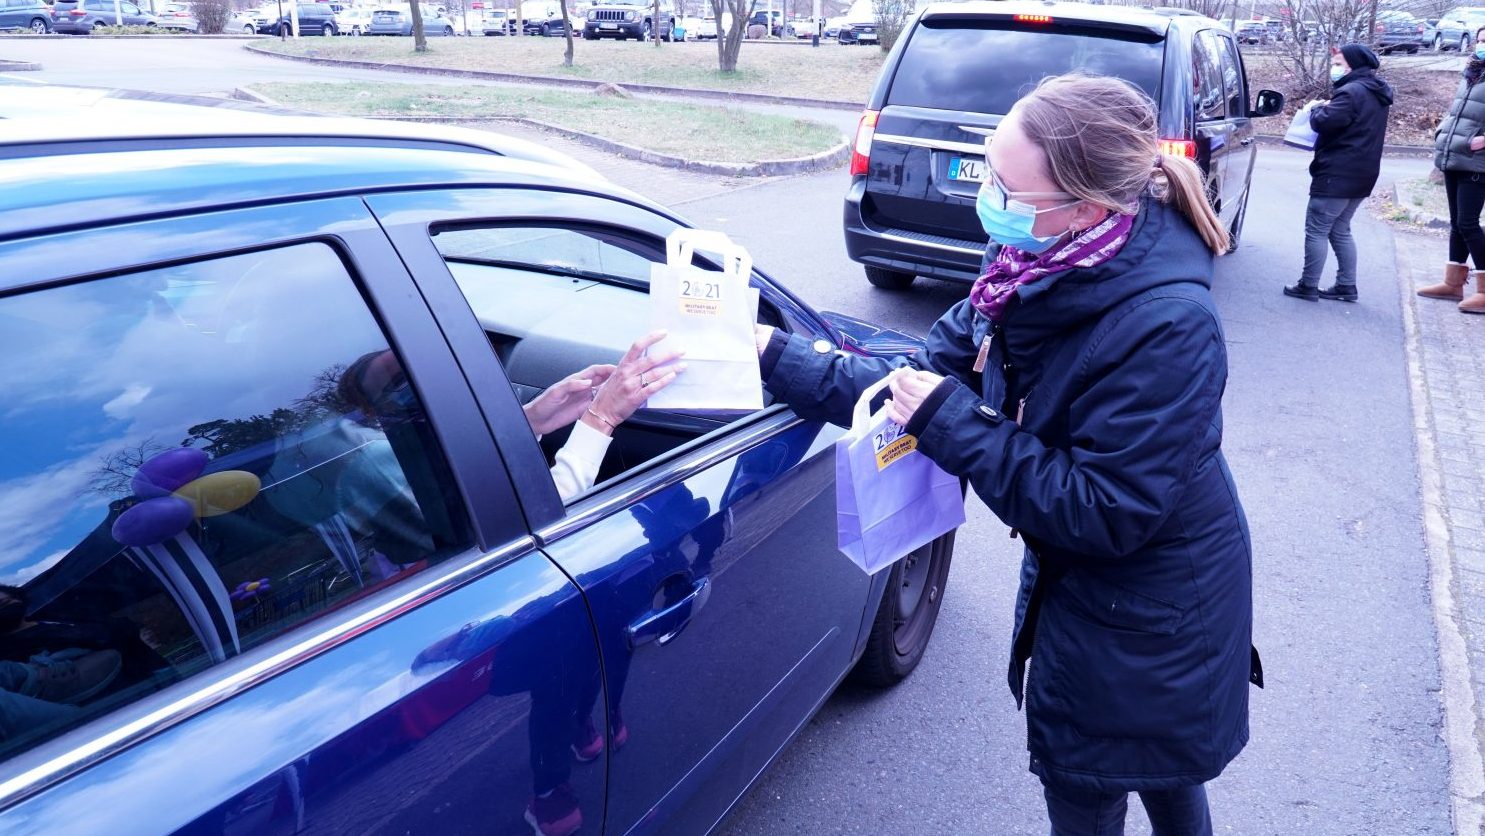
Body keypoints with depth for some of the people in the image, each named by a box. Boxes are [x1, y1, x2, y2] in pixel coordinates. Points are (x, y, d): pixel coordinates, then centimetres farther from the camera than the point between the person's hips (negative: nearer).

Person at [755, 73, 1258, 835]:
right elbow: (932, 375, -6)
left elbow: (1102, 514, -31)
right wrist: (778, 358, -13)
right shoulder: (1041, 267, -12)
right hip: (1075, 581, 7)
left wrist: (952, 425, -30)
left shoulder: (1166, 327, -34)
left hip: (1148, 621, -6)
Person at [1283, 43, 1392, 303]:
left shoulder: (1352, 91, -17)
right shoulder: (1376, 94, 17)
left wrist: (1317, 109, -2)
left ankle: (1308, 286, 0)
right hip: (1360, 174, 10)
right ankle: (1346, 286, 18)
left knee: (1316, 230, -4)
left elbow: (1324, 122, -23)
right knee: (1340, 230, 17)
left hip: (1337, 174, -10)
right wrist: (1327, 109, 7)